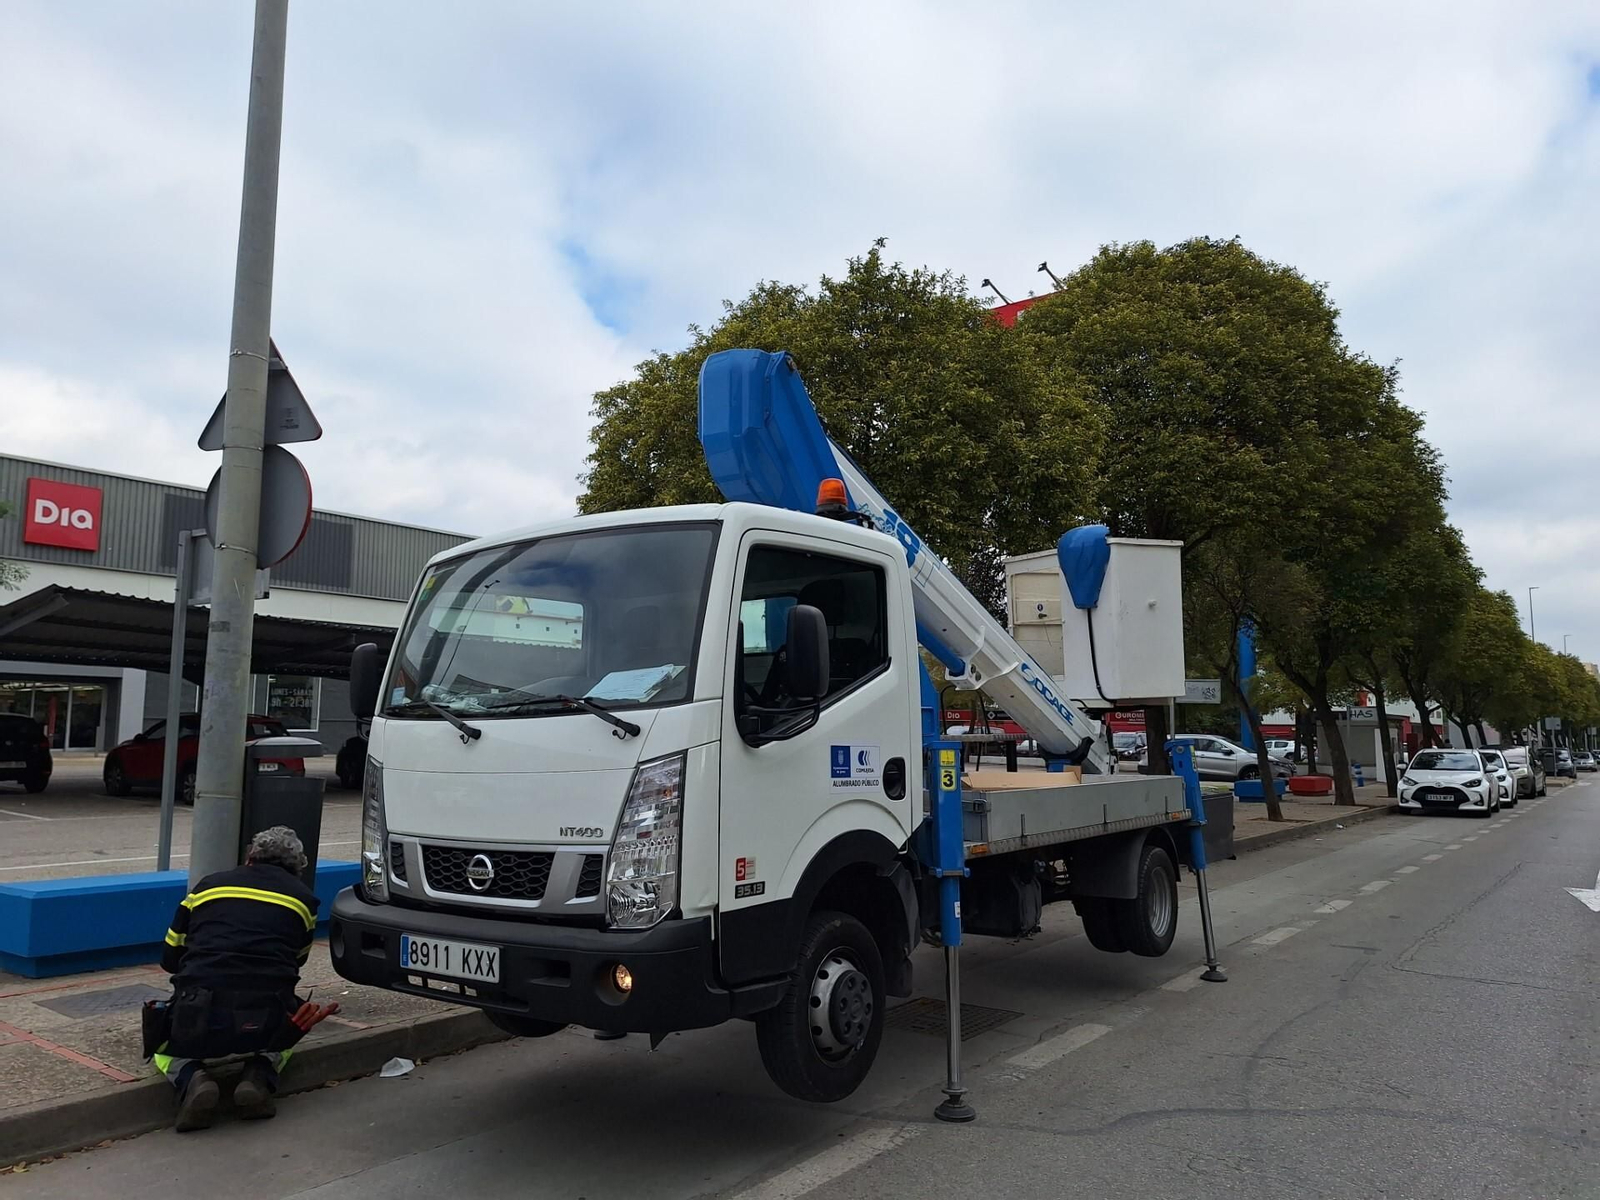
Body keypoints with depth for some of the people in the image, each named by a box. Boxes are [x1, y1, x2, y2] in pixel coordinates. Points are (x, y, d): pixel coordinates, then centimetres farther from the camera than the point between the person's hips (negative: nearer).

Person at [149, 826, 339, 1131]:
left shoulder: (207, 885, 17)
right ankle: (259, 1077, 6)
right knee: (287, 1024, 35)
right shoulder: (303, 898, 16)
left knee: (164, 1045, 33)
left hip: (199, 1018, 0)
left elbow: (169, 959, 25)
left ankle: (191, 1078, 1)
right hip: (265, 1026, 0)